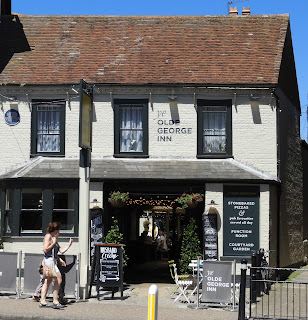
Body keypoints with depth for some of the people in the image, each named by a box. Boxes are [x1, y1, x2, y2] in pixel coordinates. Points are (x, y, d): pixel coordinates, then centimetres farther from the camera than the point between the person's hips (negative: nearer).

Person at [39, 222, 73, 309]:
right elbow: (45, 249, -13)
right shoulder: (48, 236, -4)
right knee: (58, 280, -14)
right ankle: (55, 302, -16)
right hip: (49, 260, -10)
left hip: (53, 261, 10)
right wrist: (53, 243, -10)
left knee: (48, 281, 8)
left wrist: (69, 244, 18)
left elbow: (61, 251, 22)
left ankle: (43, 301, 8)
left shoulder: (54, 238, 22)